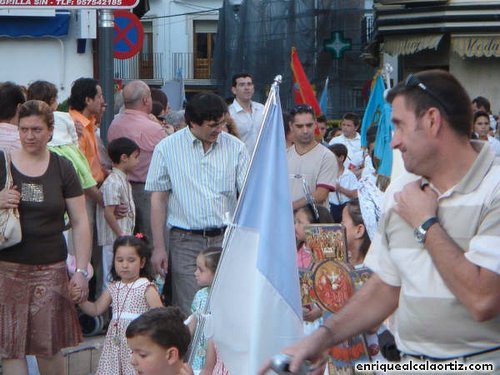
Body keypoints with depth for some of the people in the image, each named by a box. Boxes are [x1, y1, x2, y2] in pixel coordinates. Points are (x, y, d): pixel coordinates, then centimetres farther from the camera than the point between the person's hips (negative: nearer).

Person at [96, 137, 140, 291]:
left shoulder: (124, 181, 14)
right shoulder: (113, 183, -18)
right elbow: (108, 213, -22)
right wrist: (121, 235, -19)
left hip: (124, 237, 10)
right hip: (114, 239, -10)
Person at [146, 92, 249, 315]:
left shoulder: (235, 148, 4)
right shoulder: (167, 148, 1)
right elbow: (158, 199, 3)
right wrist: (159, 247, -1)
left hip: (226, 240, 2)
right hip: (186, 241, -1)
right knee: (189, 311, -4)